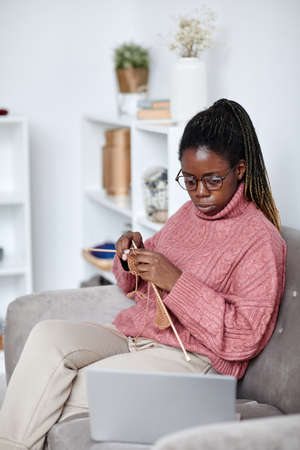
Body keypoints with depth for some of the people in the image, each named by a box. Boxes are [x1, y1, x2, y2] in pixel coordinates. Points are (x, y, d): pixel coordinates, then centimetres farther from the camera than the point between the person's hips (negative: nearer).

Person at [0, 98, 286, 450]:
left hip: (191, 358, -7)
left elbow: (244, 339, -17)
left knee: (86, 383, -29)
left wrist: (175, 282, -20)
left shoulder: (261, 240, -9)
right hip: (132, 337, 7)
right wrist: (130, 258, 1)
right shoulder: (189, 213, 16)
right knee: (48, 335, -20)